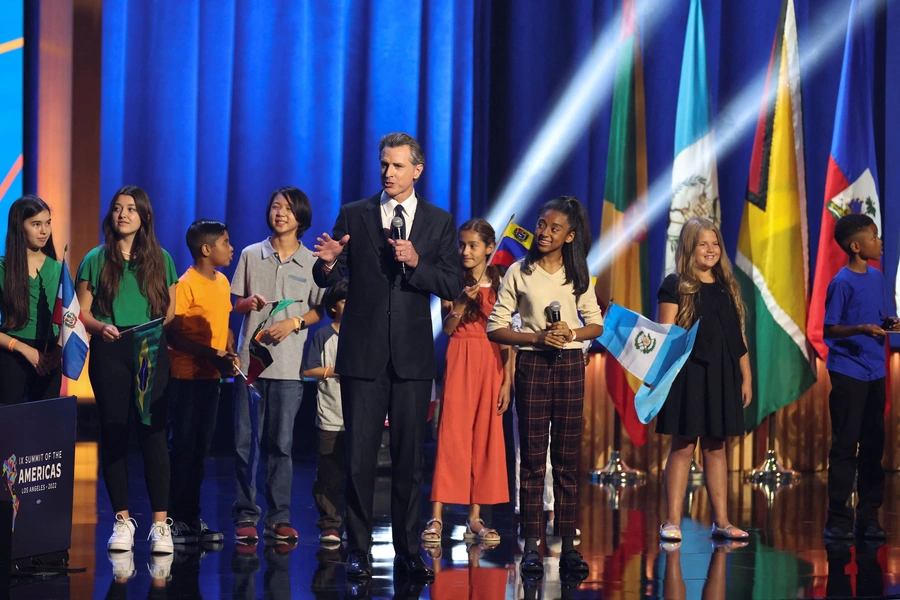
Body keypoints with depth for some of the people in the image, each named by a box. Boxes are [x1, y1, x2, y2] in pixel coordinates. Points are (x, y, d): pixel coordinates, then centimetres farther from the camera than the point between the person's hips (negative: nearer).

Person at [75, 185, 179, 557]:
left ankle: (161, 523, -5)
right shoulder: (96, 260, 8)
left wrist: (157, 328, -8)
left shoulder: (161, 260, 11)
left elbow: (170, 310, 12)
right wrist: (101, 327, -14)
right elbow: (82, 312, 5)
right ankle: (122, 521, 9)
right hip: (109, 352, 0)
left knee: (153, 432, -6)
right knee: (113, 434, 1)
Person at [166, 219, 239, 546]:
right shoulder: (186, 284, -12)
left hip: (211, 375, 7)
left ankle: (192, 516, 16)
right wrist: (211, 354, -21)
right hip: (185, 374, -7)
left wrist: (230, 354, 2)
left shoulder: (222, 282, 11)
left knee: (201, 447, 10)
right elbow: (173, 334, -17)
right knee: (182, 445, -4)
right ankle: (175, 519, 1)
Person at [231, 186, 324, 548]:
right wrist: (249, 302, -10)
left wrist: (294, 323, -10)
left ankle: (279, 518, 7)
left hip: (288, 364, -1)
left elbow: (320, 310, 7)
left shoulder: (312, 262, 6)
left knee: (281, 443, 1)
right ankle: (246, 516, 5)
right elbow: (234, 303, 12)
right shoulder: (251, 255, 8)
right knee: (246, 442, 0)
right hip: (250, 358, 1)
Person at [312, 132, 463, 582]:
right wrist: (327, 263, -24)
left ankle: (407, 551, 12)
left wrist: (416, 263, -16)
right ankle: (358, 551, 5)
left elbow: (453, 286, 0)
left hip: (412, 355, 1)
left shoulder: (439, 222, 7)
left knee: (409, 457, 5)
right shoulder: (353, 216, 5)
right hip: (363, 354, -1)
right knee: (359, 456, -1)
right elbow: (328, 280, -1)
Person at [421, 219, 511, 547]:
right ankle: (436, 517, -9)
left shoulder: (500, 284, 5)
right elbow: (447, 328, 0)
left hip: (492, 364, 1)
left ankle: (475, 519, 7)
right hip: (460, 360, -1)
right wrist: (463, 301, -17)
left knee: (486, 437, 2)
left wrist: (507, 381, 0)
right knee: (451, 435, -7)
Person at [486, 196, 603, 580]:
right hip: (532, 364, -2)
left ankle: (568, 546, 4)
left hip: (570, 365, 2)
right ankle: (531, 546, -1)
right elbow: (495, 328, -2)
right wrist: (537, 337, -14)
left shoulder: (578, 274, 8)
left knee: (566, 458, 3)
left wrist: (572, 333, -10)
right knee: (533, 458, -2)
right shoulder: (519, 273, 0)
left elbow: (596, 325, 11)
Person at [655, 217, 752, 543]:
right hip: (688, 375, -4)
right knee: (683, 446, -3)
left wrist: (746, 378, 11)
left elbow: (739, 338, 14)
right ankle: (672, 521, 0)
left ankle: (721, 521, 10)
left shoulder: (727, 287, 13)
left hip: (721, 376, 4)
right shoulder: (675, 287, -1)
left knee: (716, 447, 8)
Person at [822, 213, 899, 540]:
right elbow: (828, 330, -11)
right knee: (845, 445, -4)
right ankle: (837, 519, 1)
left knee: (874, 443, 7)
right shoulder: (842, 283, -11)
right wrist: (861, 329, -25)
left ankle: (868, 516, 13)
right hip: (847, 372, -7)